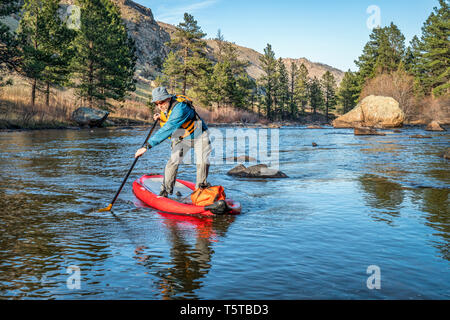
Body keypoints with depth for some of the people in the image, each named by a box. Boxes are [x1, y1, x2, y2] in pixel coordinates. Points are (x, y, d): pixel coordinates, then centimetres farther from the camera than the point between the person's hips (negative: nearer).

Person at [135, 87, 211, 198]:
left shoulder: (180, 108, -38)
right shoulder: (164, 107, -11)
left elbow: (167, 130, -46)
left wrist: (147, 146, -49)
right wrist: (160, 117, -12)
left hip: (198, 135, -5)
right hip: (181, 138, 5)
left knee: (202, 161, -15)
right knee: (173, 161, -12)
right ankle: (165, 191, -6)